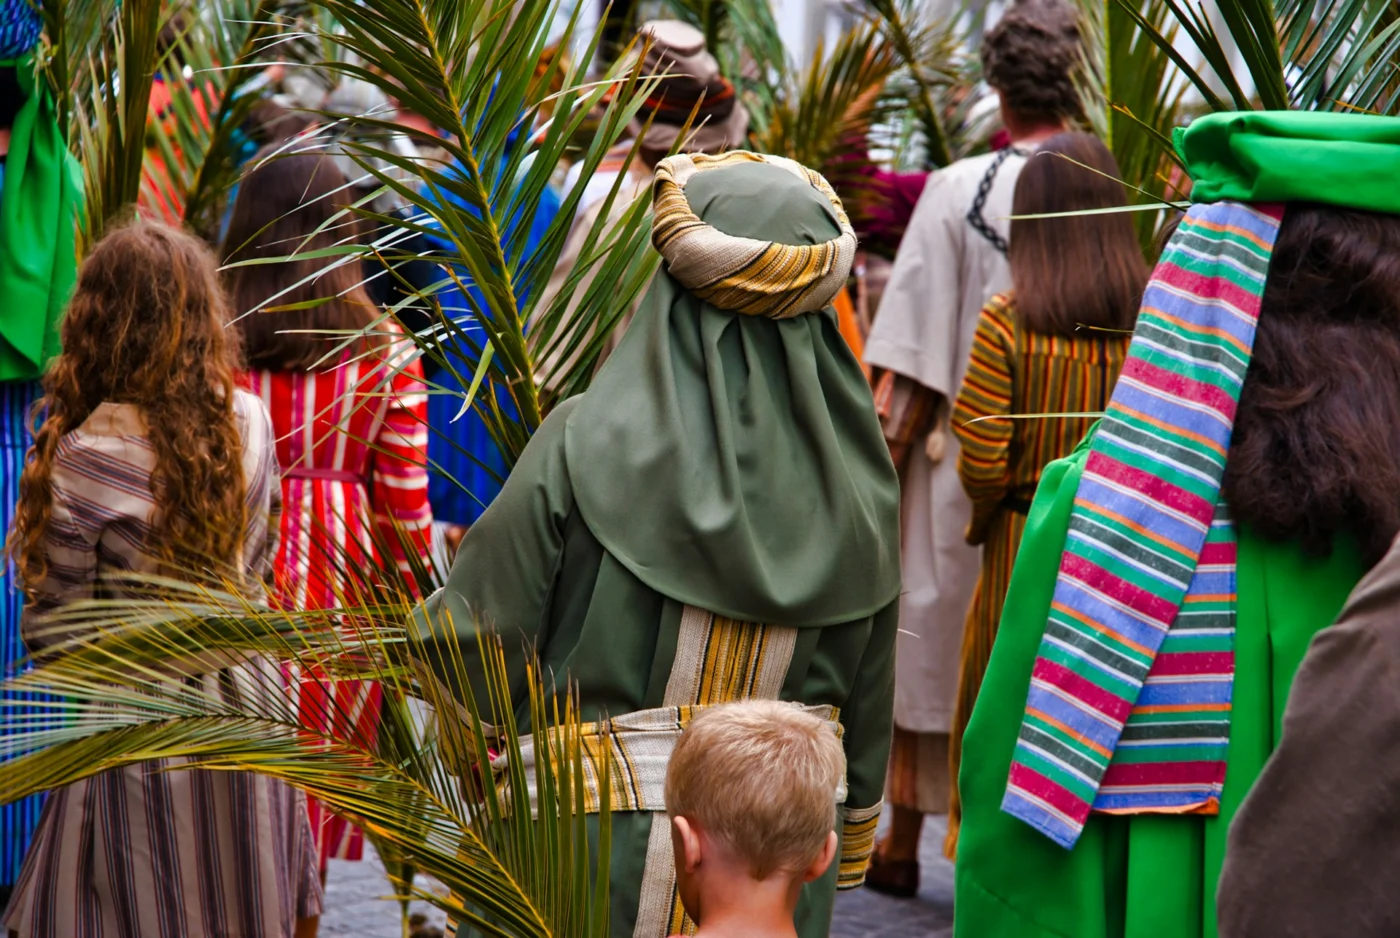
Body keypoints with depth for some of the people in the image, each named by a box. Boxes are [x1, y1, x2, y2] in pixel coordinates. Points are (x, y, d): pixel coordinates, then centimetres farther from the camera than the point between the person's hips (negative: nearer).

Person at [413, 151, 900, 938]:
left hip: (603, 855, -3)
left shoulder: (587, 445, -16)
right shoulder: (855, 475, -5)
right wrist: (851, 840, 17)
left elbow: (471, 638, -12)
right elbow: (869, 697, 4)